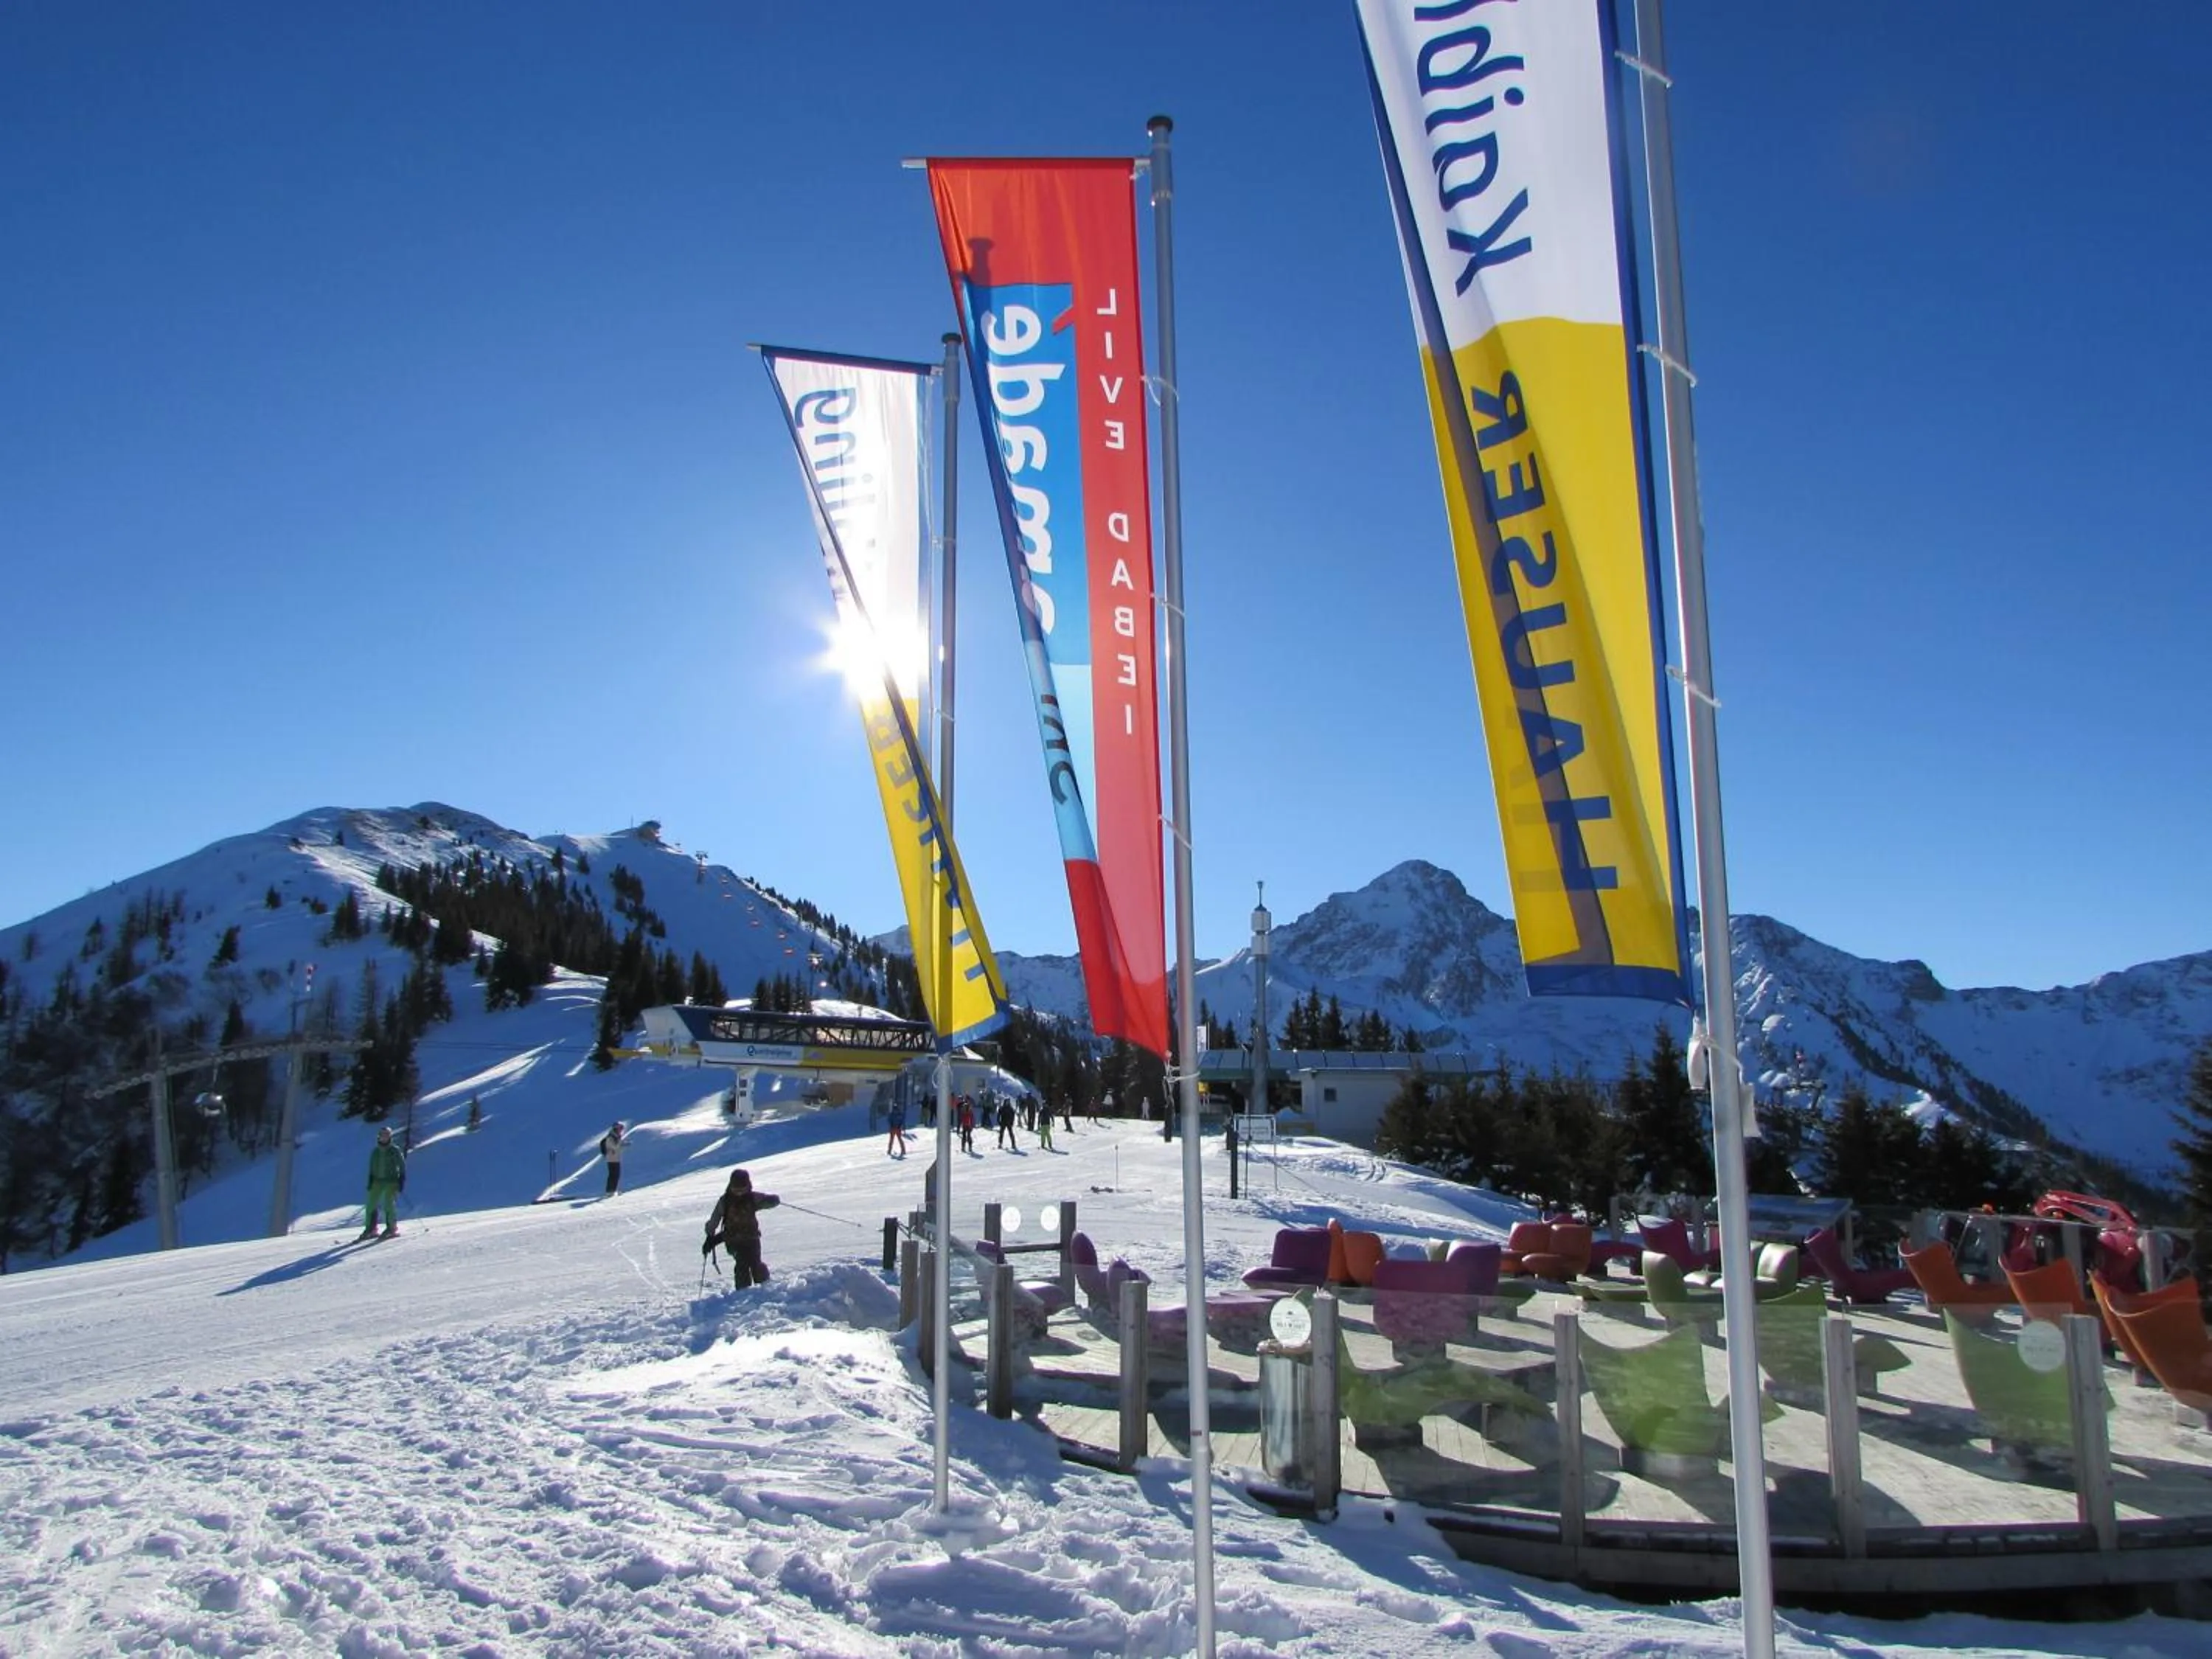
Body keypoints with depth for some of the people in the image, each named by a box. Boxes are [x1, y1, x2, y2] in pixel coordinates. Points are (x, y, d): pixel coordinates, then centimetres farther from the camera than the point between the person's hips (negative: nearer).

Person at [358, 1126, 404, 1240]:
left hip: (391, 1182, -5)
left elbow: (402, 1166, -2)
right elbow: (372, 1168, 16)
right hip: (377, 1181, 5)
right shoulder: (375, 1151, 10)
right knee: (371, 1204, 0)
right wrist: (370, 1181, 8)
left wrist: (402, 1180, -9)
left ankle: (392, 1228, 1)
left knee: (389, 1204, -9)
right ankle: (371, 1229, 9)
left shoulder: (395, 1151, -3)